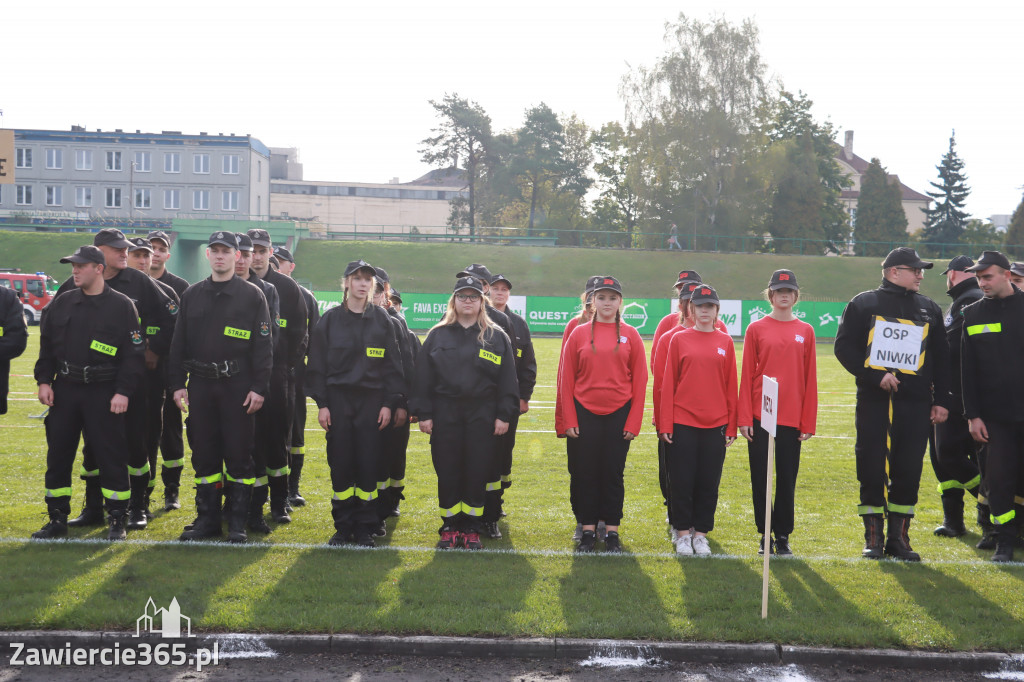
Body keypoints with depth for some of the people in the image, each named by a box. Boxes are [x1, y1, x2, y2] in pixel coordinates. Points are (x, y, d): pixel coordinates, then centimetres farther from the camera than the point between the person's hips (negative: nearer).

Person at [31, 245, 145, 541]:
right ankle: (57, 519, 20)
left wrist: (124, 392, -13)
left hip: (104, 393, -5)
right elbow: (46, 346, 15)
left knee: (110, 456, -1)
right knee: (57, 454, 8)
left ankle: (116, 519, 10)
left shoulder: (122, 305, -5)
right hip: (64, 390, 5)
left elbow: (134, 353, -7)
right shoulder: (61, 303, 9)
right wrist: (44, 381, 4)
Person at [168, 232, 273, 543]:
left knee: (239, 453, 0)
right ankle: (207, 518, 19)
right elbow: (179, 342, 13)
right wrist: (176, 383, 6)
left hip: (238, 385, -3)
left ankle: (238, 521, 10)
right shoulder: (192, 295, 12)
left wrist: (259, 387, -10)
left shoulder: (252, 295, 0)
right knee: (203, 453, 8)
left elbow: (263, 345, -3)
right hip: (200, 383, 4)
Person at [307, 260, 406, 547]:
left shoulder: (382, 319, 5)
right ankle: (343, 526, 13)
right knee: (340, 463, 1)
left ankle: (365, 527, 10)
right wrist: (321, 403, -2)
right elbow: (317, 364, 4)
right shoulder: (330, 319, 4)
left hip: (372, 400, 0)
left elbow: (392, 364, 5)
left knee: (368, 462, 0)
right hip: (338, 398, 0)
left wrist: (388, 403, -2)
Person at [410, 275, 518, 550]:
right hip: (445, 413, 1)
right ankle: (449, 527, 16)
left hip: (482, 414, 0)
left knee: (477, 472, 2)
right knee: (447, 472, 3)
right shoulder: (437, 335, 8)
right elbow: (423, 377, 6)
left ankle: (471, 528, 15)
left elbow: (507, 380, 5)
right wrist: (423, 413, 0)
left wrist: (504, 415, -2)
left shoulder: (497, 337, 6)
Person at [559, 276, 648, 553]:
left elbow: (639, 381, 2)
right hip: (585, 413, 0)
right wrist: (569, 420, -2)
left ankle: (612, 531, 16)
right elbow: (566, 379, 3)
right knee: (585, 473, 5)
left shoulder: (630, 335, 3)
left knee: (614, 473, 6)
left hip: (619, 415, 0)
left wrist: (634, 422, -3)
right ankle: (588, 530, 16)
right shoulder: (579, 334, 3)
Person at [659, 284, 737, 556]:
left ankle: (700, 533, 19)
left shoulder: (725, 342, 6)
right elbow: (668, 383, 2)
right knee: (682, 480, 3)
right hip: (682, 423, -1)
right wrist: (665, 423, -3)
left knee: (709, 482, 6)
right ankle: (683, 533, 17)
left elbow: (731, 386, 7)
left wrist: (731, 426, 4)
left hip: (715, 424, 1)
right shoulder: (679, 339, 2)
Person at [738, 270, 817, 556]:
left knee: (787, 479, 5)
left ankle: (783, 535, 17)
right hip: (760, 416, -1)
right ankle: (765, 535, 16)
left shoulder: (805, 331, 6)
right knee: (760, 478, 4)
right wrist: (744, 417, -4)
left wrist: (808, 422, 1)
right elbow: (747, 376, 1)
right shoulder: (756, 329, 2)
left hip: (791, 418, 1)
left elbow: (810, 380, 5)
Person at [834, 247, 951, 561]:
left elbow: (941, 357, 17)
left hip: (916, 404, 3)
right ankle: (873, 538, 10)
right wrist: (876, 376, -12)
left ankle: (898, 538, 14)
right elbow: (844, 347, 0)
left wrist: (942, 400, 10)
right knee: (872, 470, -1)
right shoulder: (863, 304, 5)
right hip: (873, 402, -3)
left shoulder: (929, 308, 15)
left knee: (908, 472, 3)